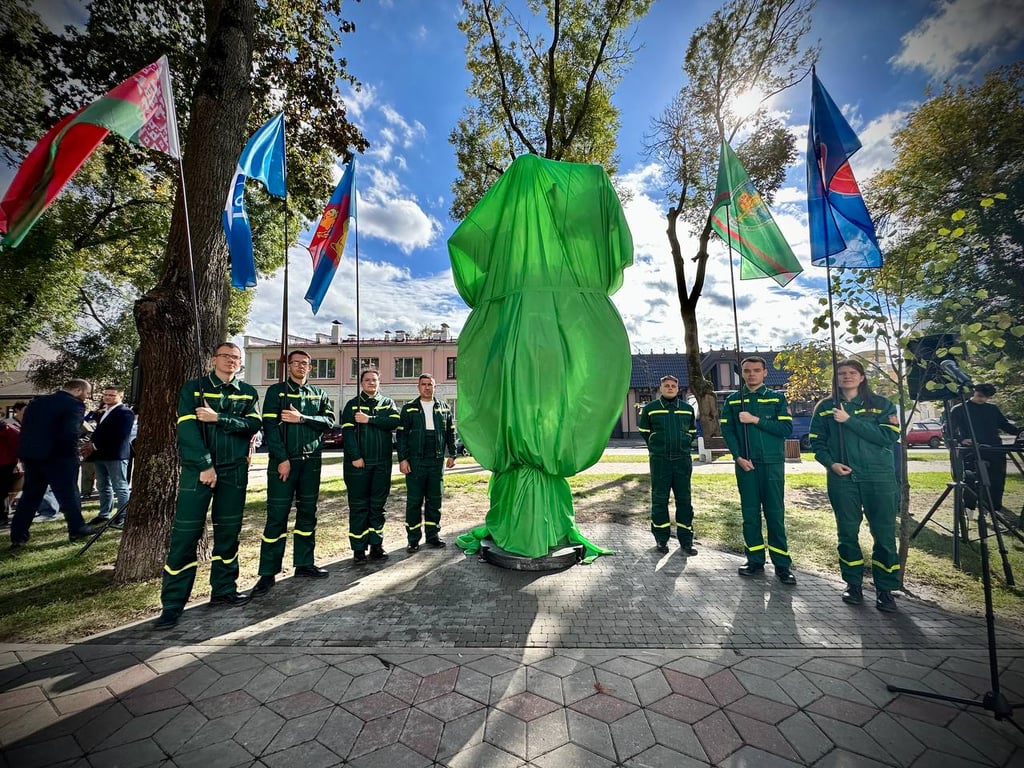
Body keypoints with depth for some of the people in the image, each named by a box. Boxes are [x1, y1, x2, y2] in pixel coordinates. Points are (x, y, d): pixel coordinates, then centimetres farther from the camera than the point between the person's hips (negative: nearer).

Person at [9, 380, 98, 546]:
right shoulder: (74, 404, -13)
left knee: (29, 496, 16)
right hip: (58, 457, -7)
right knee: (68, 494, 5)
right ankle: (77, 529, 15)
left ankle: (18, 536, 19)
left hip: (31, 455, 7)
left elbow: (24, 428, 12)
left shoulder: (37, 402, 12)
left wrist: (24, 455, 16)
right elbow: (70, 432, -23)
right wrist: (72, 452, -7)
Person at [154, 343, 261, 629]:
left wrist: (218, 418, -19)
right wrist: (205, 465, -17)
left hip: (234, 472, 3)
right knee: (185, 535, -1)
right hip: (197, 470, -3)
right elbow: (186, 428, -10)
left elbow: (253, 424, -6)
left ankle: (224, 590, 25)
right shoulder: (193, 388, 1)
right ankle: (172, 604, 11)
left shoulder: (248, 393, 8)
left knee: (228, 532, 11)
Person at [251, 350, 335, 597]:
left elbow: (330, 421, -1)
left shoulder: (319, 394, 12)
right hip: (283, 461, -4)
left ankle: (304, 563, 22)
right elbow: (270, 426, -8)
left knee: (307, 513, 10)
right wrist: (282, 459, -16)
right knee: (276, 515, -1)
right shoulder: (276, 391, 2)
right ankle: (268, 573, 9)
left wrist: (302, 418, -16)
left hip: (311, 462, 4)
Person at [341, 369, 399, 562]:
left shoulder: (387, 403, 11)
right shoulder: (352, 405, 6)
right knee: (358, 505, 2)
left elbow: (394, 422, -8)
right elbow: (347, 432, -5)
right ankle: (358, 548, 11)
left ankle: (376, 544, 18)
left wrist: (369, 419, -14)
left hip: (382, 463, 2)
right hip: (358, 462, -2)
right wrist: (355, 457, -15)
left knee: (378, 505, 8)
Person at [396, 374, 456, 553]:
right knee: (414, 501, 3)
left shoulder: (444, 407, 10)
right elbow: (402, 435, 1)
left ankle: (432, 535, 21)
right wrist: (402, 459, -6)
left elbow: (450, 432, 13)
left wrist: (452, 454, 8)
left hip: (437, 461, 2)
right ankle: (413, 539, 13)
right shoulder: (409, 408, 4)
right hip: (415, 461, -2)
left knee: (435, 500, 9)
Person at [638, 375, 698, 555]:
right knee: (659, 500, 3)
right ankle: (661, 540, 15)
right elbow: (644, 431, 13)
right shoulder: (650, 408, 2)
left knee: (684, 500, 5)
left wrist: (683, 445, 11)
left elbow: (692, 432, 22)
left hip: (682, 459, 2)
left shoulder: (688, 408, 10)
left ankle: (685, 541, 16)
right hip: (659, 460, -2)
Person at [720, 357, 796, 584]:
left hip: (772, 463, -1)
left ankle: (782, 564, 10)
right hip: (745, 464, 1)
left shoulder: (776, 398, 6)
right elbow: (727, 431, 2)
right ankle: (755, 560, 16)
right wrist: (738, 457, -9)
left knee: (775, 513, 1)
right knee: (749, 513, 6)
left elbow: (787, 429, -4)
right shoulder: (732, 401, 8)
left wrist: (756, 420, -13)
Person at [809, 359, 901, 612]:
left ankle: (885, 588, 17)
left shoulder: (881, 404, 4)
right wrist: (830, 463, -9)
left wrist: (849, 420, -16)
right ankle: (853, 583, 21)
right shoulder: (825, 407, 6)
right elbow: (816, 441, 7)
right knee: (847, 532, 7)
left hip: (879, 477, -1)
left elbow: (890, 436, -10)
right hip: (842, 479, 1)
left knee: (884, 533, 3)